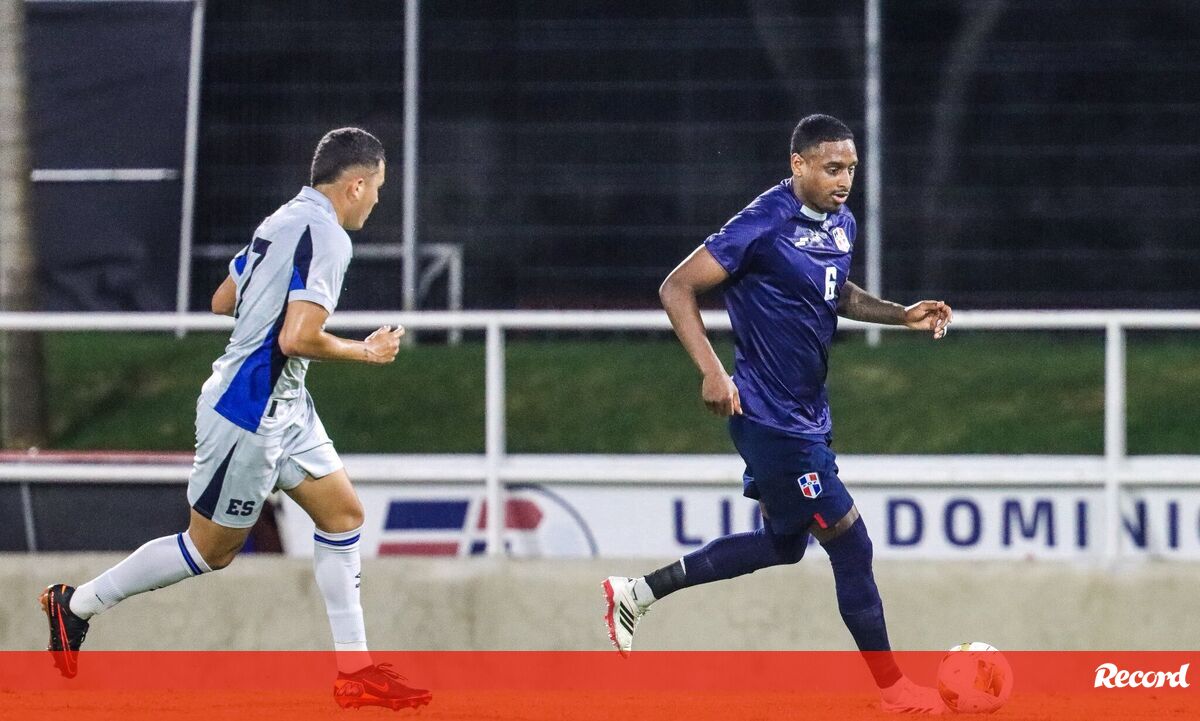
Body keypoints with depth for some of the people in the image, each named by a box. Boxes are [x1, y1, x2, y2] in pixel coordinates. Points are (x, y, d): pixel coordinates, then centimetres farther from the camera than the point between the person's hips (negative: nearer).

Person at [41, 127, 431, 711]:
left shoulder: (284, 221, 9)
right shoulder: (326, 237, -20)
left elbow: (223, 301, 17)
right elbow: (297, 339, -27)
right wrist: (365, 352, -12)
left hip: (283, 408, 10)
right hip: (249, 413, -10)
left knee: (343, 514, 8)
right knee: (211, 548, 3)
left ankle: (354, 670, 10)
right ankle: (77, 604, 17)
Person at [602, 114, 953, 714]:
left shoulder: (841, 225, 6)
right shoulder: (765, 225, -20)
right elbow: (677, 289, -18)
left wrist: (903, 316, 10)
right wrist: (712, 371, -27)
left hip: (807, 412, 10)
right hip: (771, 416, -10)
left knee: (783, 543, 20)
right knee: (851, 546, -5)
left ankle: (637, 593, 28)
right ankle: (892, 689, 7)